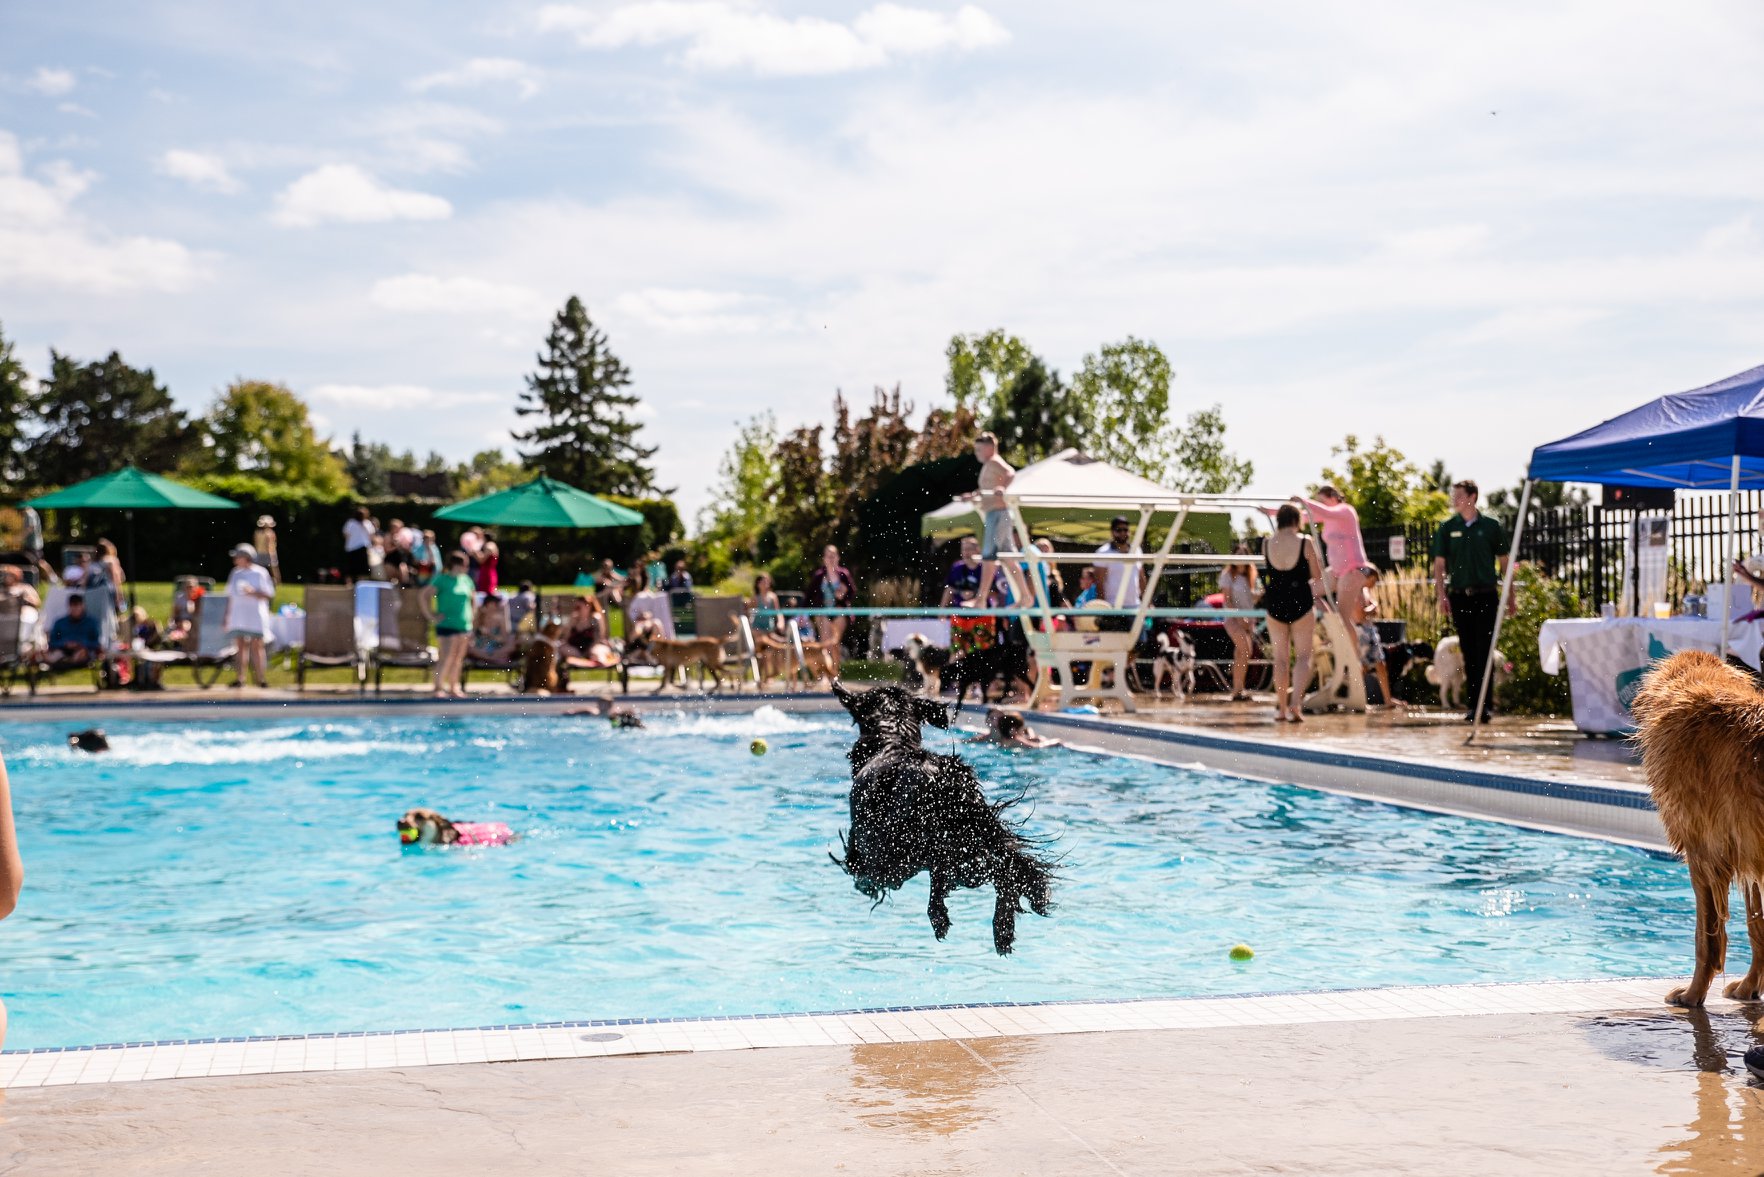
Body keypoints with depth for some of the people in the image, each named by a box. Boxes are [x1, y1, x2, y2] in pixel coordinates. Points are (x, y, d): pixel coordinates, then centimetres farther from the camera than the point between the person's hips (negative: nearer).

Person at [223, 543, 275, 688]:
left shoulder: (260, 573, -3)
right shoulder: (235, 574, 12)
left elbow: (270, 595, -5)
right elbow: (230, 597, 17)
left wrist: (253, 592, -19)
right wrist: (227, 615, 14)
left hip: (255, 615, -5)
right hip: (238, 615, 5)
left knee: (256, 646, -5)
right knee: (240, 645, 2)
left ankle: (261, 678, -1)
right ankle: (241, 678, 4)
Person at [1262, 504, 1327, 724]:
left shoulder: (1266, 544, -1)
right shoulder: (1305, 542, -9)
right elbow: (1318, 576, -1)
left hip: (1274, 602, 3)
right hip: (1300, 602, -3)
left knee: (1281, 657, 13)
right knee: (1303, 656, 3)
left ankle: (1281, 708, 14)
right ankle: (1295, 704, -15)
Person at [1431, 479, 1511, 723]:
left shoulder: (1491, 527, 4)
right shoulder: (1447, 528, 7)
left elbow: (1504, 562, 8)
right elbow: (1439, 564, 7)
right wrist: (1441, 597, -2)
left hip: (1486, 595, -2)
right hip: (1459, 596, 2)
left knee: (1484, 651, -7)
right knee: (1468, 652, 4)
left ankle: (1484, 704, -7)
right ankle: (1474, 704, 9)